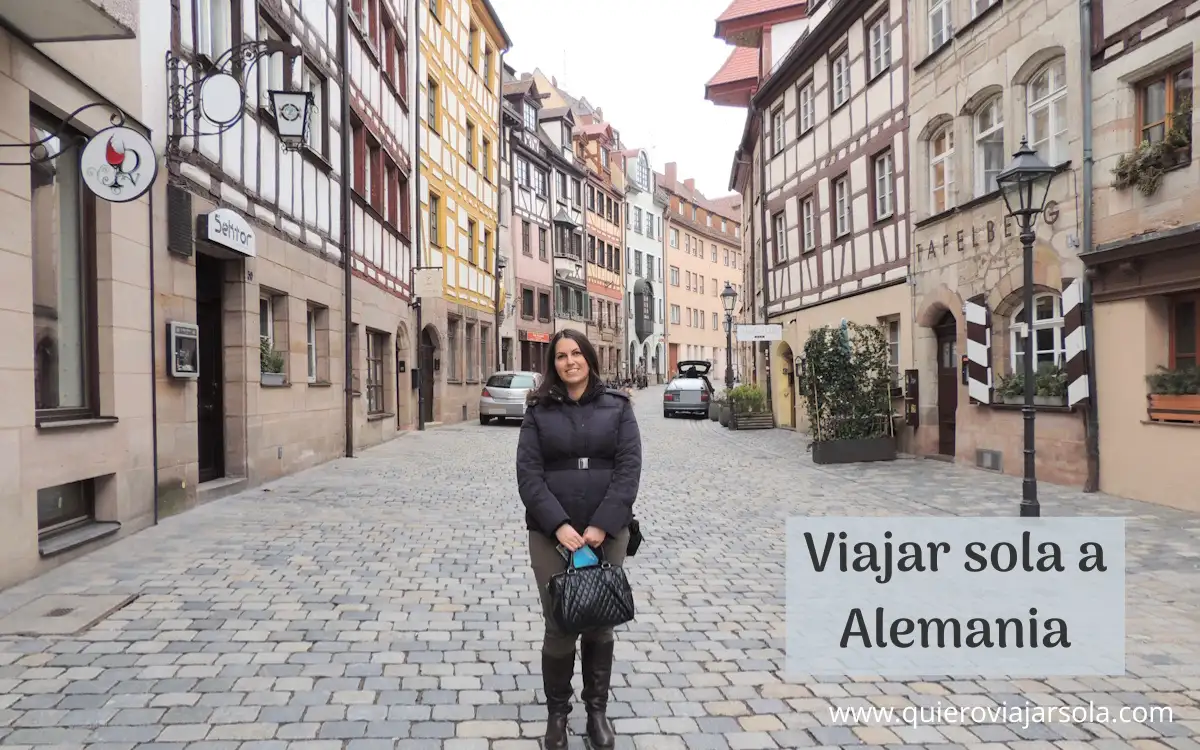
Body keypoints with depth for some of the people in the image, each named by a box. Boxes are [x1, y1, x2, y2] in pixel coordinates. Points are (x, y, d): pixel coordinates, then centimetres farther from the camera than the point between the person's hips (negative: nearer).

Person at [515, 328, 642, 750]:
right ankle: (557, 713, 23)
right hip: (552, 533, -1)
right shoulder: (538, 410, 3)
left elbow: (629, 467, -5)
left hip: (608, 532, 1)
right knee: (559, 627, 2)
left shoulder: (617, 406, 3)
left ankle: (597, 709, 28)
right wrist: (558, 525, -17)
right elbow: (528, 472, -5)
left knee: (600, 624, 10)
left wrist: (601, 525, -15)